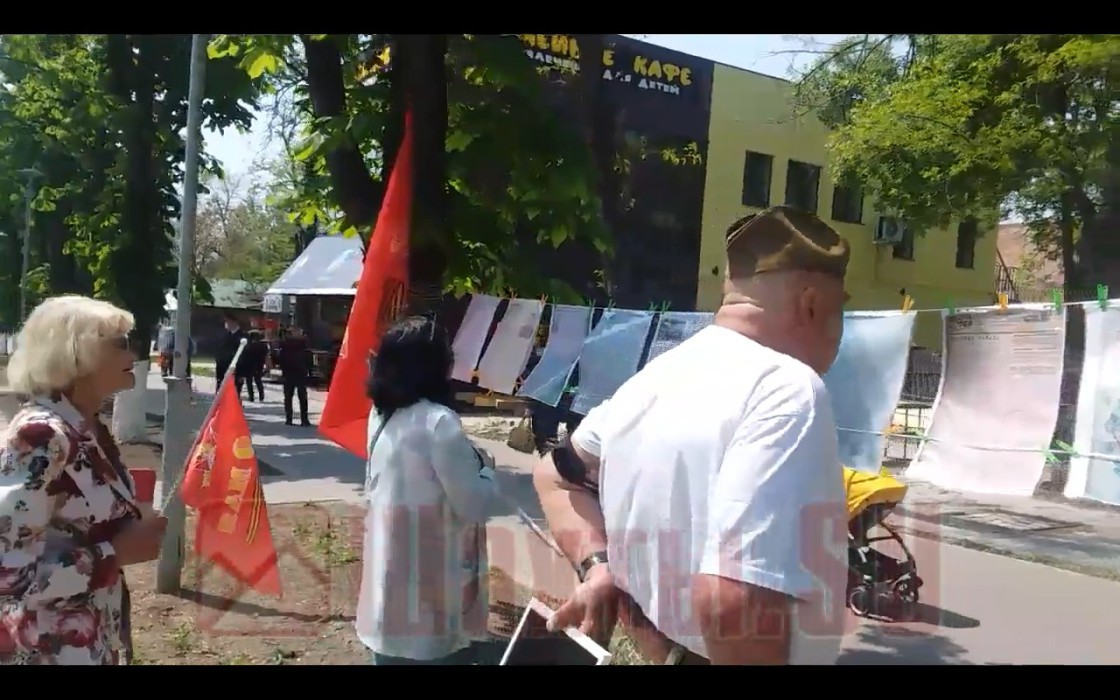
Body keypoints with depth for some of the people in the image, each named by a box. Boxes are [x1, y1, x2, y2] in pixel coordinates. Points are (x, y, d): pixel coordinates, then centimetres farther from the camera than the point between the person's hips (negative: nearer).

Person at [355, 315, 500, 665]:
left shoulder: (381, 416, 5)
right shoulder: (439, 422, -20)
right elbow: (474, 506, -17)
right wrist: (484, 466, 1)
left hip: (389, 568, 8)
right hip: (431, 581, -8)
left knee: (393, 650, 17)